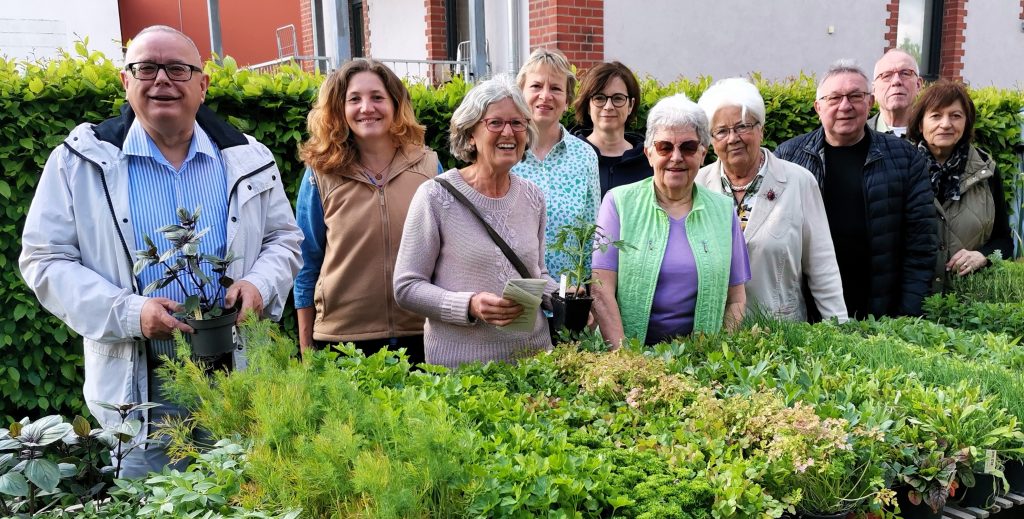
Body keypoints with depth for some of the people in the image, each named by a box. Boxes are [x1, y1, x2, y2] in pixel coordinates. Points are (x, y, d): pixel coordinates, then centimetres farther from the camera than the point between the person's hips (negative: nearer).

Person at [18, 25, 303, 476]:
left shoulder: (248, 159, 5)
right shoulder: (80, 161, -1)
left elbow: (284, 238, 12)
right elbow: (44, 258, -2)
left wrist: (259, 283, -10)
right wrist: (128, 312, -17)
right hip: (138, 387, -2)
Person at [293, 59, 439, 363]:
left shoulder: (429, 166, 1)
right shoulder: (320, 174, -2)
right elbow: (307, 263, 3)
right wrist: (306, 348, 4)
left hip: (420, 335, 1)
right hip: (342, 338, -1)